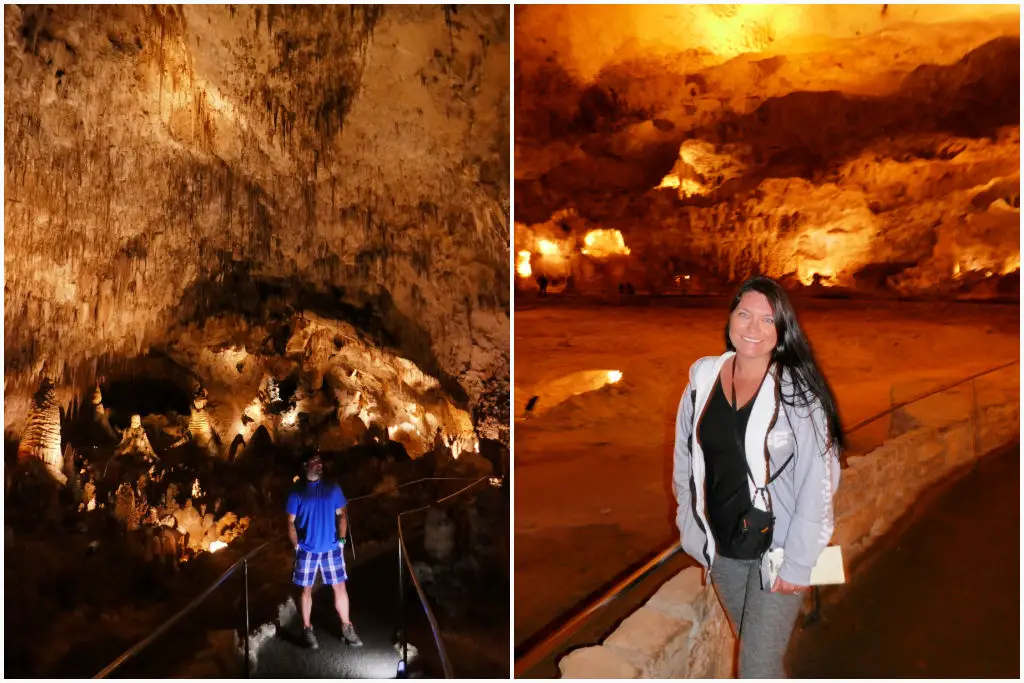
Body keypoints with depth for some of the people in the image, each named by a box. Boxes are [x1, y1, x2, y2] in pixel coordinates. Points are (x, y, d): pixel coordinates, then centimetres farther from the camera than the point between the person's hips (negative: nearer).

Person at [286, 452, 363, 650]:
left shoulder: (332, 488, 3)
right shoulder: (297, 491, -2)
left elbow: (341, 515, 8)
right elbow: (291, 522, 0)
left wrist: (341, 539, 0)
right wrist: (296, 545, -6)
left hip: (331, 549, 2)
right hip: (307, 550, -2)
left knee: (340, 587, 4)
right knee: (306, 589, 8)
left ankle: (346, 627, 15)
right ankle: (307, 629, 21)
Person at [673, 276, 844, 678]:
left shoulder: (797, 392, -17)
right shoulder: (702, 378, -3)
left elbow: (817, 483, -16)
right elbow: (684, 457, 7)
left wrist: (798, 563, -15)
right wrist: (689, 523, 7)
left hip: (776, 549, -4)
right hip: (721, 547, 5)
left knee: (758, 668, -2)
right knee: (753, 644, 22)